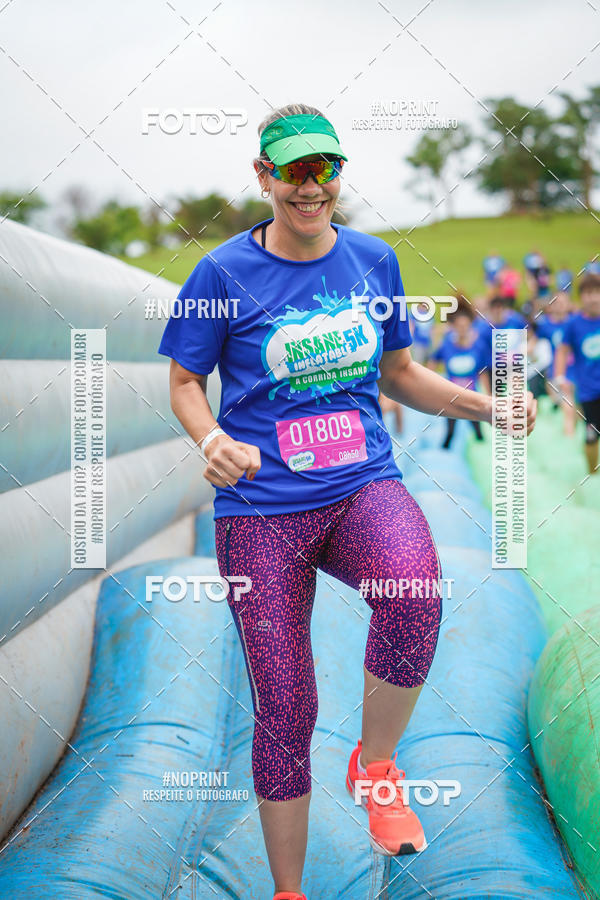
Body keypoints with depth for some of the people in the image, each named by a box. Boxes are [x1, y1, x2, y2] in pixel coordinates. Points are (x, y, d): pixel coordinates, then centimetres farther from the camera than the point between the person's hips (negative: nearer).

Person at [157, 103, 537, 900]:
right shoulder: (225, 272, -3)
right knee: (284, 712, 1)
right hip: (262, 510, -1)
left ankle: (375, 766, -6)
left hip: (365, 487, 2)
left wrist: (485, 406, 3)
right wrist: (211, 439, -16)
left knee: (413, 590, -33)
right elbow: (185, 383, 5)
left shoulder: (373, 260, 7)